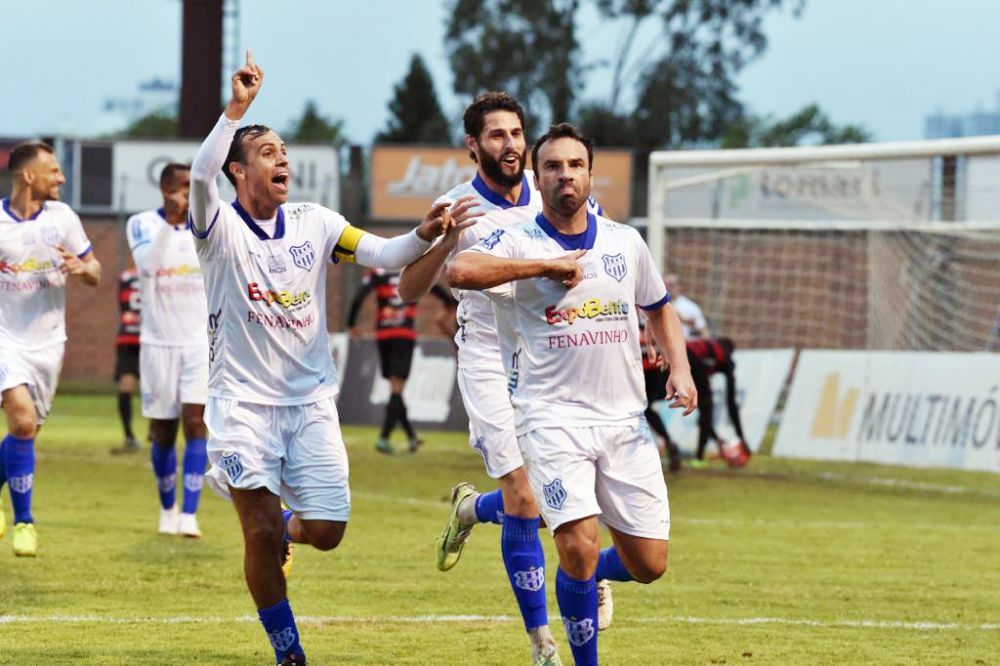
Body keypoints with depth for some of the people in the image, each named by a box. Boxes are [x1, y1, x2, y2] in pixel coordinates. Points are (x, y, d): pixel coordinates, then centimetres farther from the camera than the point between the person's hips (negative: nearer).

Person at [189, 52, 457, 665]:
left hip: (311, 400, 3)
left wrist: (423, 236, -25)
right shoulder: (221, 228, -8)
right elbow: (202, 175, -28)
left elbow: (381, 254, -4)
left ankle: (286, 525, 33)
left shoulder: (314, 223, 4)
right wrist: (237, 108, -38)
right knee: (262, 533, -6)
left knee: (326, 532, -4)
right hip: (244, 401, -3)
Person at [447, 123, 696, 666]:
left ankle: (588, 577, 37)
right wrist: (548, 265, -22)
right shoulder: (518, 240, -6)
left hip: (624, 419, 4)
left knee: (648, 564, 3)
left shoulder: (625, 242, 8)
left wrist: (680, 368, 7)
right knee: (580, 546, -20)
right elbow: (459, 271, -27)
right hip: (553, 417, -4)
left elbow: (659, 309, 25)